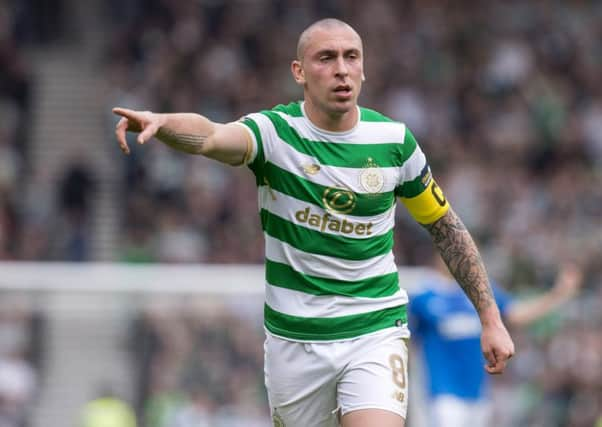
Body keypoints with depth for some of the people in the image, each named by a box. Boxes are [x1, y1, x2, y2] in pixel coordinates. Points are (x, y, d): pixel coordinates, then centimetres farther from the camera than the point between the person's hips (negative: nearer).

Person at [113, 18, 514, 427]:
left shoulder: (394, 140, -2)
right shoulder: (276, 131, -10)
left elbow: (445, 226, 11)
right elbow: (210, 136, -33)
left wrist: (491, 318, 8)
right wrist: (160, 121, -56)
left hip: (374, 334, 0)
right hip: (293, 342, 0)